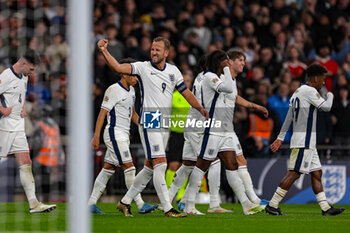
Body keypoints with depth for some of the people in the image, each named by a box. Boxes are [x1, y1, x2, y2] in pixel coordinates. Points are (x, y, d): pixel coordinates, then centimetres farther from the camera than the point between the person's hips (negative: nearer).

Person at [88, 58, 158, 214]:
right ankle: (140, 205, -14)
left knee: (108, 169, 10)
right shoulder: (113, 90, -13)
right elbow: (102, 113, -15)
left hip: (124, 135, 9)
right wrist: (96, 137, -19)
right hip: (115, 133, -9)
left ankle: (91, 203, 14)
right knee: (129, 168, -12)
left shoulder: (131, 90, 14)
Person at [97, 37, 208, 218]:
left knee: (150, 167, 10)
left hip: (165, 125, 6)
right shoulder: (143, 68, -4)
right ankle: (167, 208, -14)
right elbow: (118, 67, -17)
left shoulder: (173, 71, 11)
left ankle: (125, 201, 21)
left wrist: (201, 109, 8)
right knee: (160, 164, -14)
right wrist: (104, 51, -30)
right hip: (149, 123, -6)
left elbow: (186, 92, 19)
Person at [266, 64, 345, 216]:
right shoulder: (309, 91, -11)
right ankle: (272, 205, -11)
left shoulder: (297, 92, 19)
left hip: (308, 143, 11)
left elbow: (288, 117, 22)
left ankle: (325, 208, 9)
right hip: (303, 142, -11)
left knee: (317, 173, 9)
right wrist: (330, 95, 10)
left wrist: (280, 138, 24)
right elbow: (326, 107, -12)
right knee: (294, 173, -11)